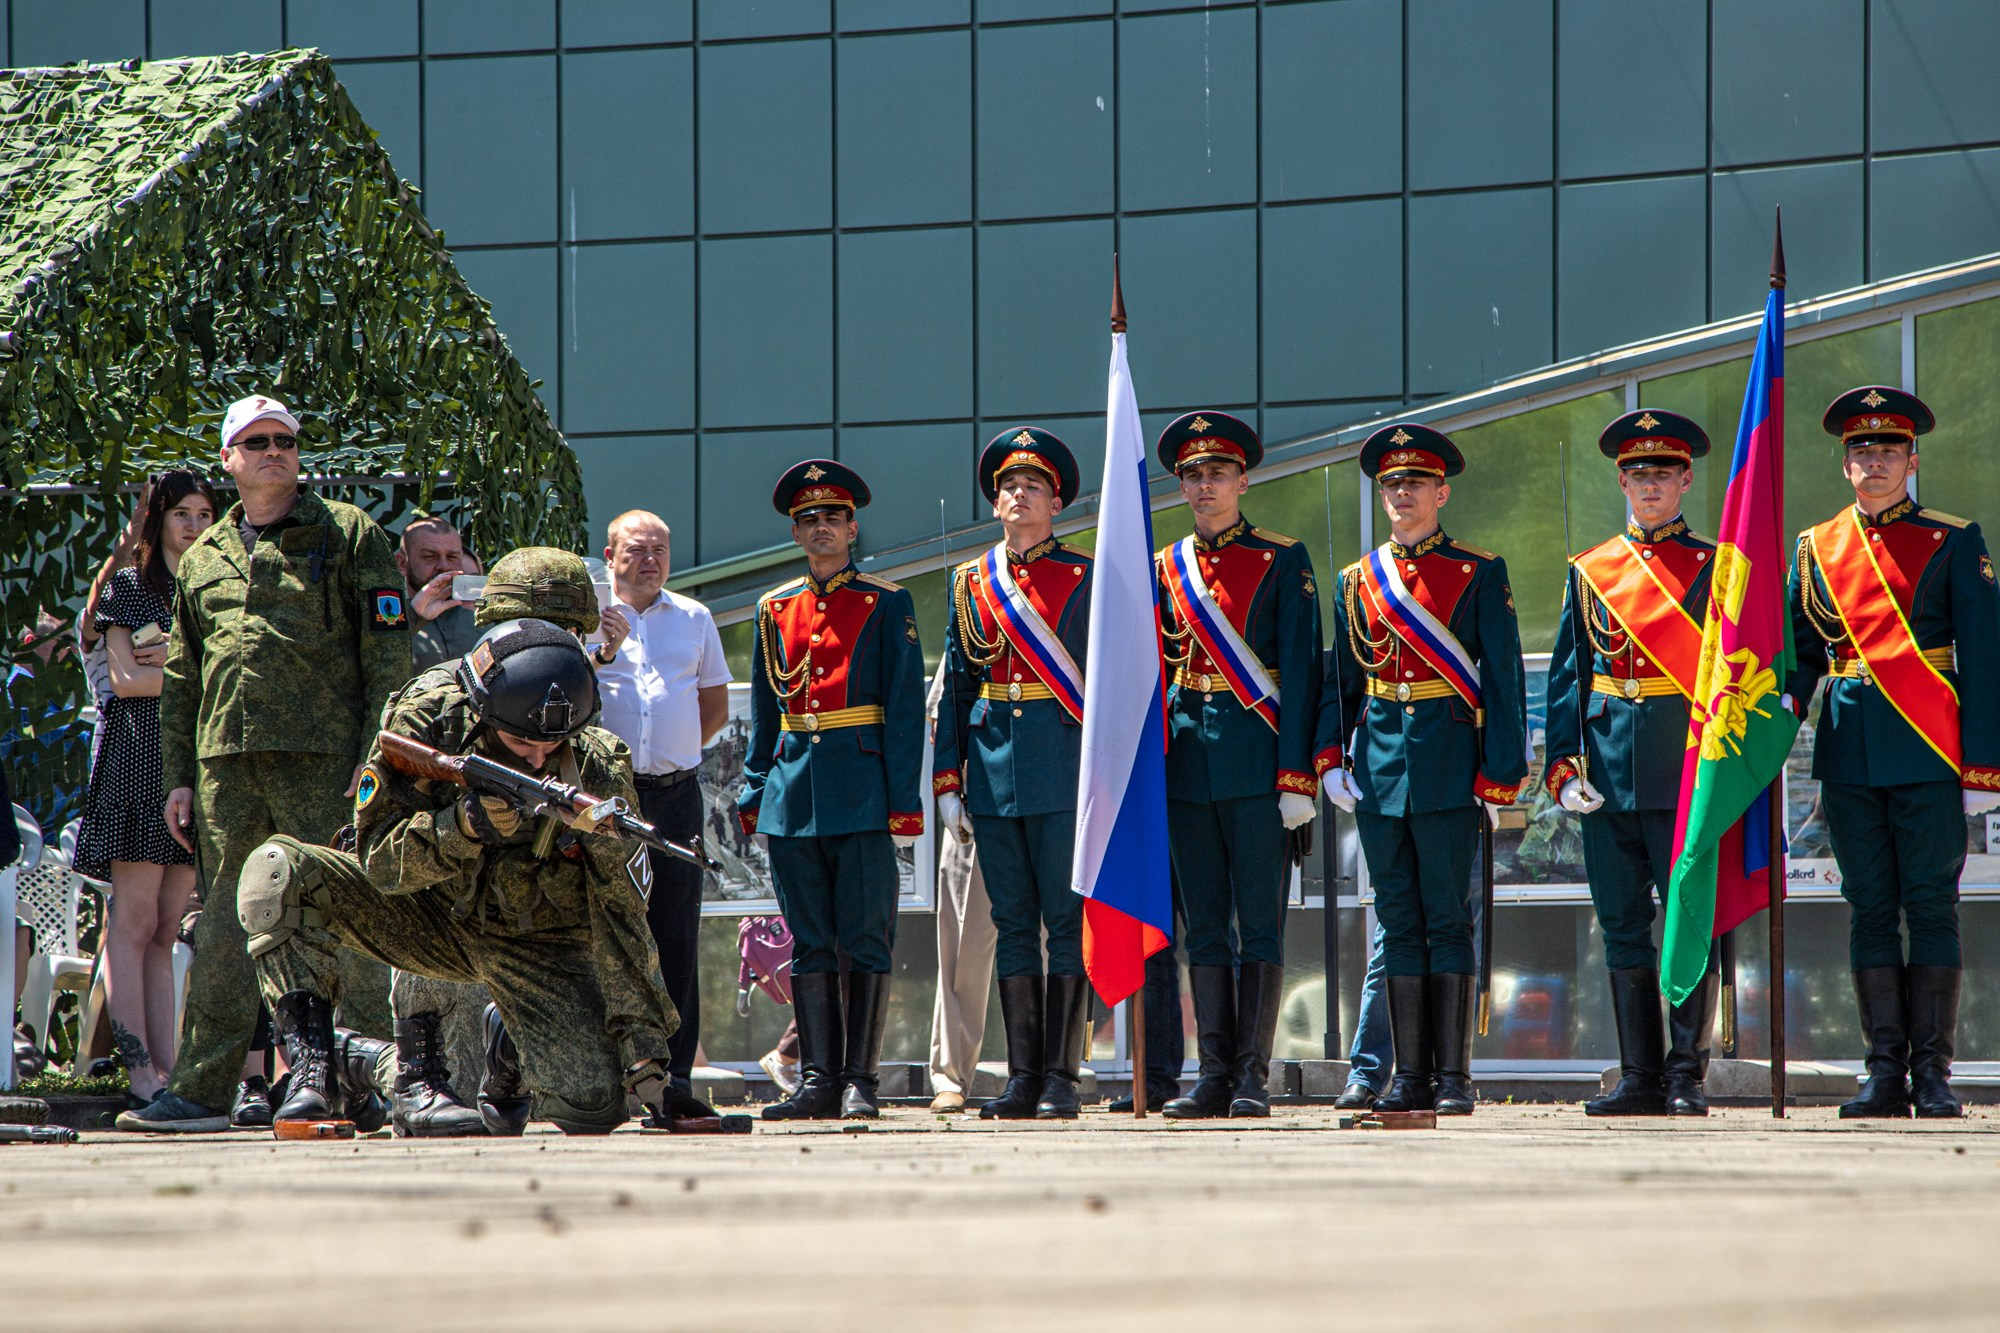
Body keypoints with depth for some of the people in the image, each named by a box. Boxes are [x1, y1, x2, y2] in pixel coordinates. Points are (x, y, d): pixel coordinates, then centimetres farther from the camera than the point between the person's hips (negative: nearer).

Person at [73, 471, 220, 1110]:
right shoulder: (127, 586, 9)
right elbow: (125, 678, -1)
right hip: (139, 760, -4)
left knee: (166, 928, 0)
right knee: (134, 921, -9)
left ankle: (165, 1070, -6)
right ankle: (140, 1073, -15)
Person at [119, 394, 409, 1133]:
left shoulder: (349, 535, 5)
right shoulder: (203, 558, 19)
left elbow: (389, 658, -1)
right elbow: (179, 681, 22)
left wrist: (376, 756, -10)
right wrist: (178, 778, 14)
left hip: (323, 760, -4)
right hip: (226, 760, 4)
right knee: (222, 926, 4)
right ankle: (201, 1090, 6)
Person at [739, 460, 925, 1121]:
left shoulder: (887, 604, 2)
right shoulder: (775, 609, 14)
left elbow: (905, 707, -2)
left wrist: (903, 797, -9)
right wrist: (753, 792, 11)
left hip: (862, 787, -4)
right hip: (792, 788, 4)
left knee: (865, 938, -4)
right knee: (811, 941, 5)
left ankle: (860, 1082, -2)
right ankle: (817, 1080, 7)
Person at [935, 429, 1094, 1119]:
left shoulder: (1087, 578, 2)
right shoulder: (970, 583, 13)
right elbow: (954, 689, 13)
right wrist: (947, 780, 6)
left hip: (1068, 769, -4)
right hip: (993, 769, 4)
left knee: (1068, 922, -3)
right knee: (1014, 925, 5)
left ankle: (1061, 1079, -1)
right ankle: (1023, 1077, 8)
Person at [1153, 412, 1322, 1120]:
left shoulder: (1282, 562, 0)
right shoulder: (1164, 569, 13)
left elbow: (1301, 670, -5)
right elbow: (1151, 674, 15)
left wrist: (1296, 776, -12)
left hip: (1257, 759, -4)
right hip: (1186, 761, 4)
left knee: (1260, 923, -4)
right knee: (1204, 925, 5)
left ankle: (1253, 1076, -3)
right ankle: (1215, 1074, 8)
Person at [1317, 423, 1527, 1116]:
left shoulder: (1479, 575, 2)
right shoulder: (1357, 581, 13)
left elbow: (1504, 679, -1)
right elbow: (1339, 678, 15)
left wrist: (1500, 773, -7)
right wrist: (1330, 758, 1)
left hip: (1449, 763, -4)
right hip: (1379, 765, 4)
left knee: (1448, 920, -3)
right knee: (1399, 921, 5)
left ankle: (1453, 1077, -1)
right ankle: (1409, 1075, 8)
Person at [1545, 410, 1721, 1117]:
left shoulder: (1714, 567, 4)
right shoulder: (1589, 572, 13)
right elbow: (1565, 678, 10)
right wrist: (1564, 767, -1)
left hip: (1689, 767, -3)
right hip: (1609, 773, 3)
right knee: (1623, 927, 5)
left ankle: (1687, 1076, 1)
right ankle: (1641, 1078, 10)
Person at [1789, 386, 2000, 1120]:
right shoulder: (1816, 549, 12)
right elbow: (1799, 653, 15)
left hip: (1928, 749, -3)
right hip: (1849, 751, 3)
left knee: (1931, 907, -3)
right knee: (1871, 909, 4)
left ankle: (1933, 1075, 0)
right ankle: (1886, 1072, 8)